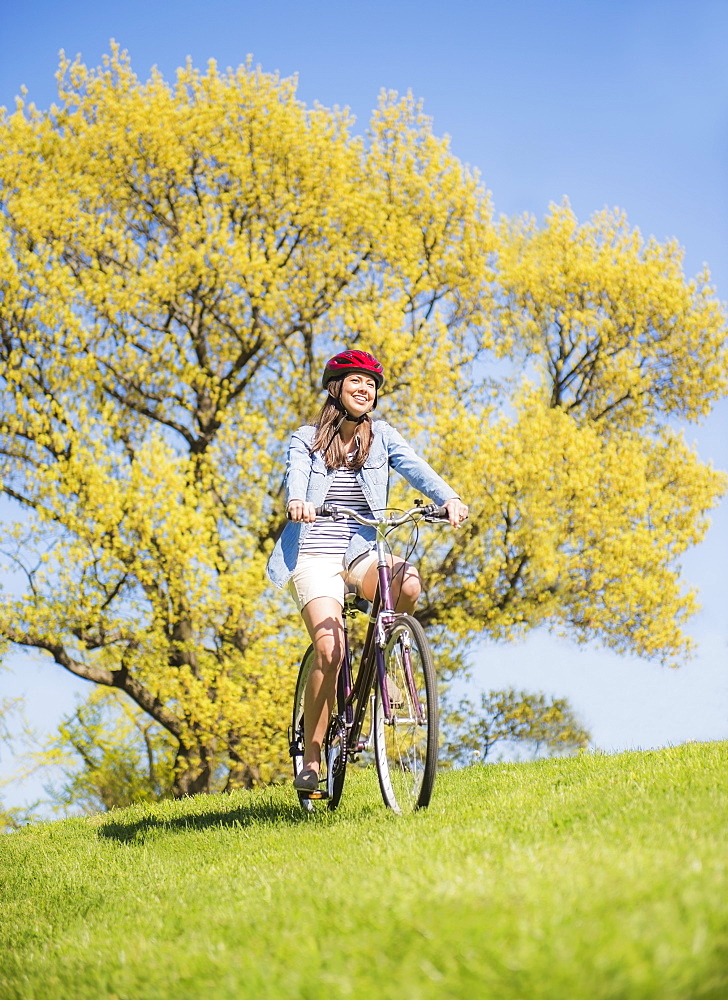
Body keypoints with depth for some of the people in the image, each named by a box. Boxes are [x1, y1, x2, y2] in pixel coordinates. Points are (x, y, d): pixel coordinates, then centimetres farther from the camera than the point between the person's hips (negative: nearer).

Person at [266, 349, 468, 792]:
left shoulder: (382, 437, 10)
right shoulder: (307, 440, 6)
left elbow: (417, 468, -8)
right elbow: (296, 475, -14)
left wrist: (449, 497, -29)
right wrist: (297, 502, -39)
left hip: (362, 551, 2)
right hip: (314, 555, -2)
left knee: (408, 583, -33)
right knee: (330, 650, -22)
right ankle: (311, 760, -8)